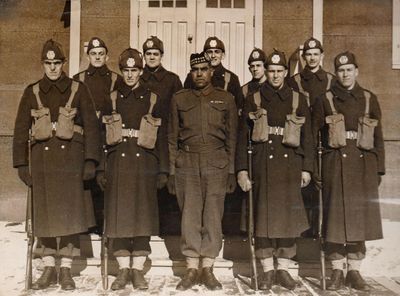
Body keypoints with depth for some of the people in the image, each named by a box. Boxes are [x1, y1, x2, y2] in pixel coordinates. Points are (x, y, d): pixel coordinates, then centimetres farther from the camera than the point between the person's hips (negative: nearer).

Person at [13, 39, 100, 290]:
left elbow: (91, 125, 0)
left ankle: (66, 270, 11)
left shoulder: (78, 89, 4)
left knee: (70, 211, -1)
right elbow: (21, 129, 9)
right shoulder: (32, 92, 9)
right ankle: (49, 268, 17)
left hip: (71, 156, -2)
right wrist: (21, 163, 3)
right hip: (42, 158, 2)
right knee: (44, 213, 5)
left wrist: (91, 160, -8)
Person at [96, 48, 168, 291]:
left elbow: (162, 137, 6)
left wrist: (163, 170, 0)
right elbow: (102, 135, 8)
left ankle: (138, 270, 11)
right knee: (118, 215, 1)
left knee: (143, 215, -1)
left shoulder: (152, 100, 7)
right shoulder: (112, 99, 10)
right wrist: (101, 168, 0)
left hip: (144, 164, -1)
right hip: (117, 164, 1)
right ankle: (123, 270, 12)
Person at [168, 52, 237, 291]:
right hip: (187, 165, 0)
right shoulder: (179, 99, 11)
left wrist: (232, 171, 4)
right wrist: (171, 170, 3)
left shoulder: (226, 99, 10)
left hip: (217, 165, 0)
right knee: (190, 216, 1)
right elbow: (172, 137, 10)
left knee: (213, 217, 1)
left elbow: (232, 138, 9)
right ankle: (192, 269, 10)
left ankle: (208, 268, 11)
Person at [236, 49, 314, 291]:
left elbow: (307, 137, 10)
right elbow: (243, 136, 5)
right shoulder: (253, 100, 7)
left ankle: (283, 269, 16)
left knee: (289, 215, 2)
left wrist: (307, 168, 5)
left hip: (290, 165, 1)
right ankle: (267, 270, 13)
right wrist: (242, 169, -1)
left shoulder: (298, 99, 9)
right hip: (263, 164, -1)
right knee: (264, 215, 1)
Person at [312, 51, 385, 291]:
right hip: (335, 164, -2)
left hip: (363, 165, 2)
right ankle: (337, 271, 10)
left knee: (360, 215, 4)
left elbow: (378, 137, 11)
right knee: (335, 215, -1)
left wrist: (379, 169, 6)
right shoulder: (325, 100, 4)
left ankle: (355, 271, 15)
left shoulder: (369, 99, 10)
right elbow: (311, 134, 2)